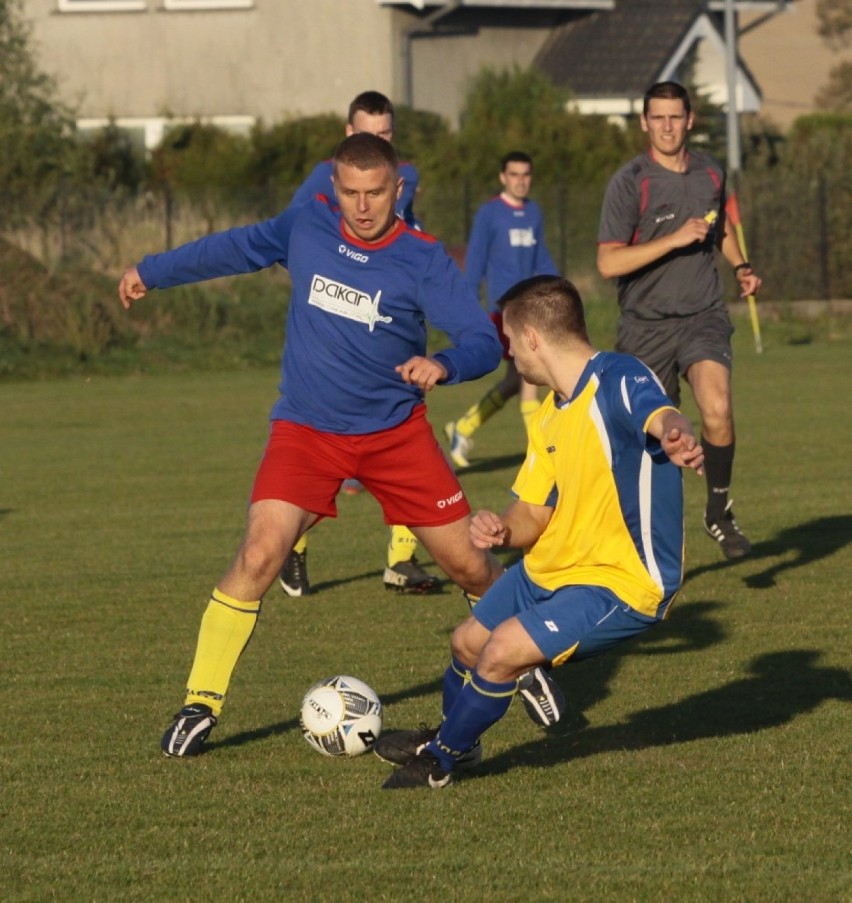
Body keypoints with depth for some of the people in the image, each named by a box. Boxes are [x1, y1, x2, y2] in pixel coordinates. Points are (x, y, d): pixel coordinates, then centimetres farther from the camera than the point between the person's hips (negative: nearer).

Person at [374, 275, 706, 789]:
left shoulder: (618, 381, -23)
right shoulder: (549, 417, 7)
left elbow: (661, 416, -45)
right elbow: (534, 514, 9)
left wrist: (677, 437, -70)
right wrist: (502, 529, -14)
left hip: (625, 583, -10)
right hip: (553, 569, 10)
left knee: (504, 650, -20)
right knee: (469, 641, 19)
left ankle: (441, 760, 5)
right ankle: (456, 739, 50)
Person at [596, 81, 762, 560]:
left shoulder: (711, 173, 6)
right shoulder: (629, 183, -9)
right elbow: (609, 262, -17)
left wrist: (741, 265, 11)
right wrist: (676, 239, -21)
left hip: (704, 316, 2)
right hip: (646, 327, -2)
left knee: (717, 408, -24)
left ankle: (720, 510, -5)